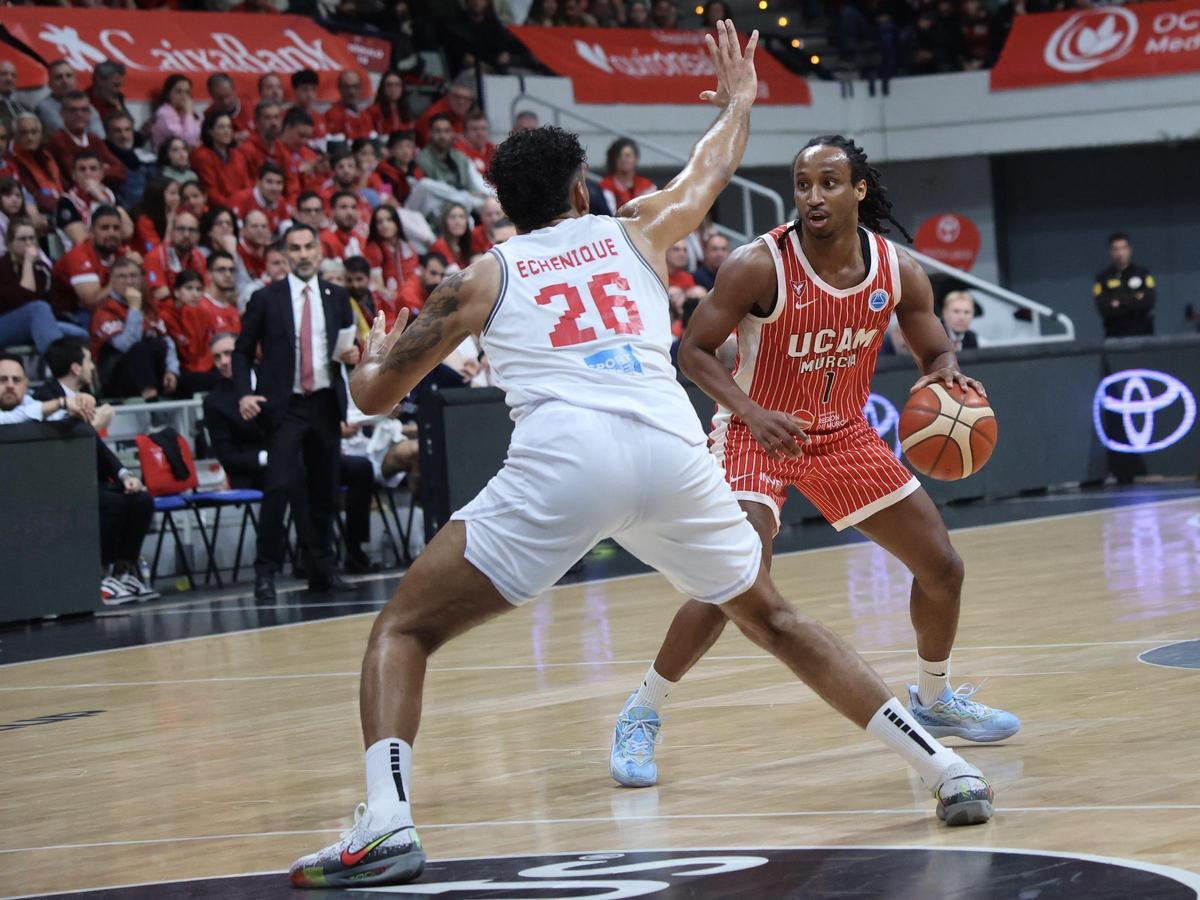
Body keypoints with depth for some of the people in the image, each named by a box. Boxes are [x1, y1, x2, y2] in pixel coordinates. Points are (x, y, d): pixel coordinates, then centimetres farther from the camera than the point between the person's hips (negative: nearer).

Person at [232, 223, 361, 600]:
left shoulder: (337, 297, 11)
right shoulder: (266, 299, 1)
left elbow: (350, 344, 19)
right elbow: (242, 352, 4)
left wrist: (352, 354, -5)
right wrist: (245, 393, -10)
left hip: (326, 403, 4)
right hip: (285, 406, -4)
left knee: (324, 490, 7)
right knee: (280, 485, -15)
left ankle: (322, 569, 17)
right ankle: (266, 570, -7)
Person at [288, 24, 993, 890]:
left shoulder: (482, 277, 22)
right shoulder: (636, 234, 27)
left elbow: (375, 396, 28)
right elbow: (713, 169, 48)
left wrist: (374, 360, 51)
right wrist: (738, 102, 68)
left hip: (562, 459, -3)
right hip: (672, 449, 3)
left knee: (404, 630, 8)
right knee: (772, 617, 26)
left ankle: (385, 826, -16)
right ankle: (945, 766, 21)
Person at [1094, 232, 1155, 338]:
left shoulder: (1143, 273, 7)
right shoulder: (1103, 279, 5)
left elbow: (1149, 301, -7)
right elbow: (1104, 309, -8)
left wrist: (1120, 303, -7)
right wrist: (1135, 299, -8)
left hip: (1142, 334, 1)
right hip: (1114, 336, -1)